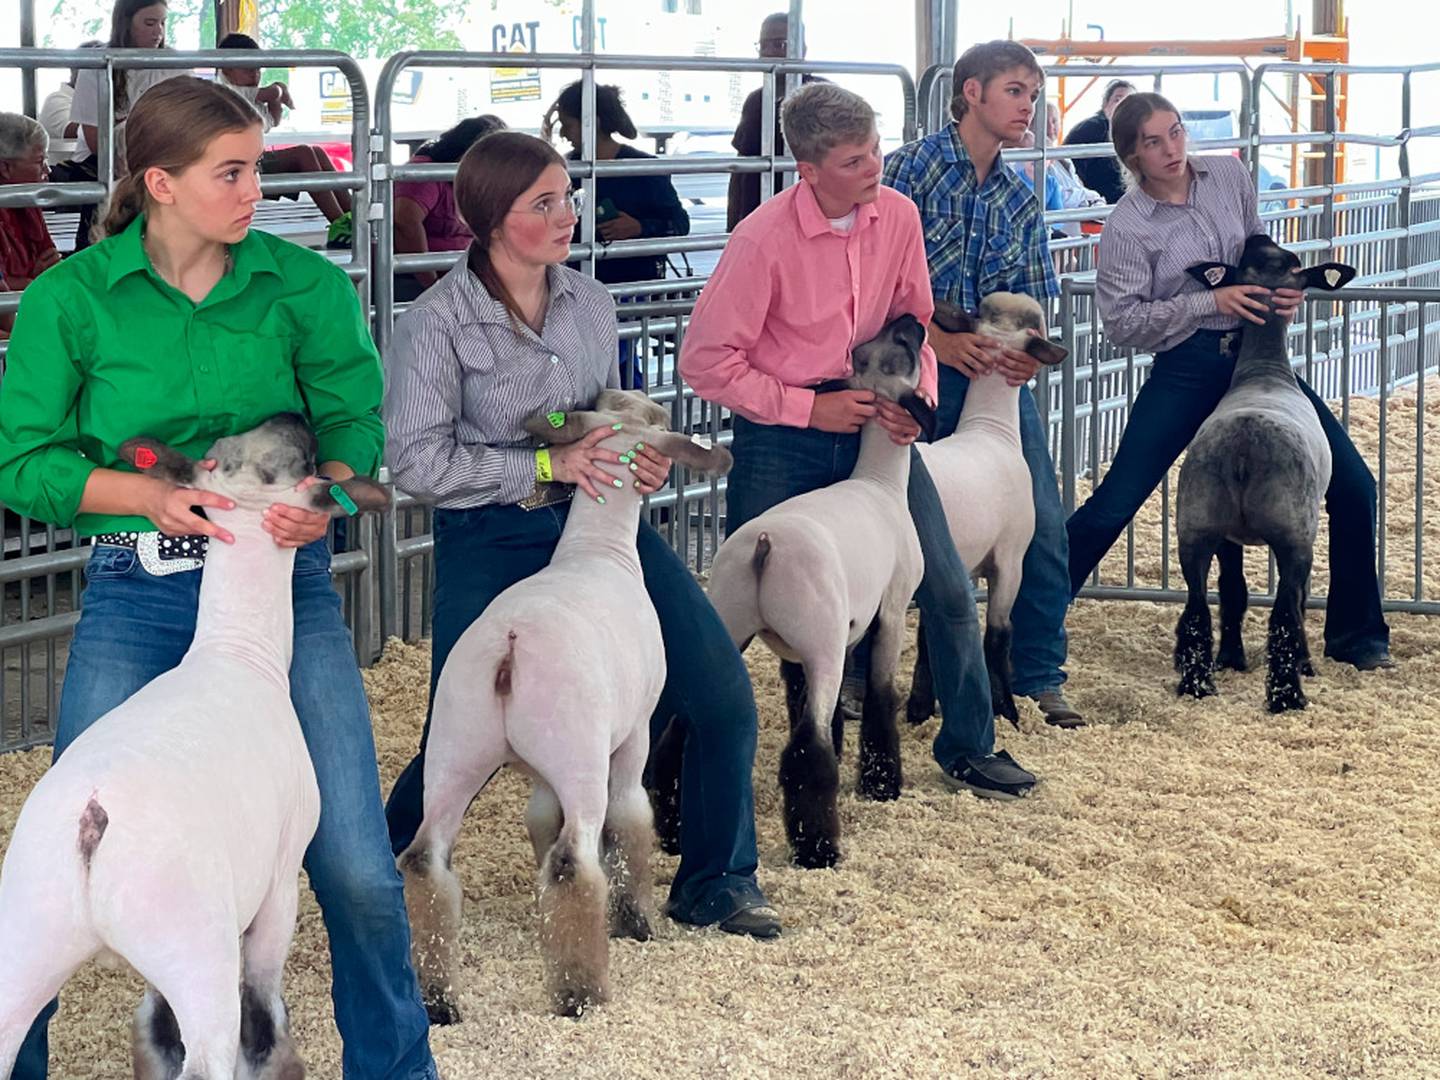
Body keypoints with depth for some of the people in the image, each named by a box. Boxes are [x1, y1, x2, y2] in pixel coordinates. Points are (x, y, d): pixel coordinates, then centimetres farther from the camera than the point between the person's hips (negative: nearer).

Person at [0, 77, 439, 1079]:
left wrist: (326, 490, -23)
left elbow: (356, 415, -2)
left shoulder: (305, 286, 2)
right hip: (137, 593, -1)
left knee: (357, 866, -2)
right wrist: (145, 493, -18)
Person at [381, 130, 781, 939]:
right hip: (491, 540, -5)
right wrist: (546, 466, -19)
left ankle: (717, 884, 15)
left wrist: (644, 457, -2)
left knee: (723, 696, -3)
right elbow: (418, 460, -15)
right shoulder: (438, 323, -11)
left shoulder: (591, 303, 5)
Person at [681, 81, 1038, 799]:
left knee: (948, 590, 4)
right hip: (780, 440, -4)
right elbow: (706, 361, -17)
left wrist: (917, 394, -7)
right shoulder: (764, 239, -20)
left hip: (871, 419, 5)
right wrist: (809, 408, -18)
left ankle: (968, 748, 20)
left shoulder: (897, 215, -6)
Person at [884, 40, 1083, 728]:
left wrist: (1030, 348, -6)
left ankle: (1038, 676, 13)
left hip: (999, 377, 5)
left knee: (1042, 526, -1)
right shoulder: (911, 169, -5)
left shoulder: (1019, 200, 13)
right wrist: (938, 336, -20)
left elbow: (1032, 298, 15)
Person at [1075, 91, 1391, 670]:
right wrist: (1210, 302, -19)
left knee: (1354, 486, 0)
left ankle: (1355, 635, 16)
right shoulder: (1127, 226, -10)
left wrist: (1281, 286, -2)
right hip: (1187, 367, -4)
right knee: (1115, 503, -8)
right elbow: (1122, 321, -11)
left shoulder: (1229, 176, 3)